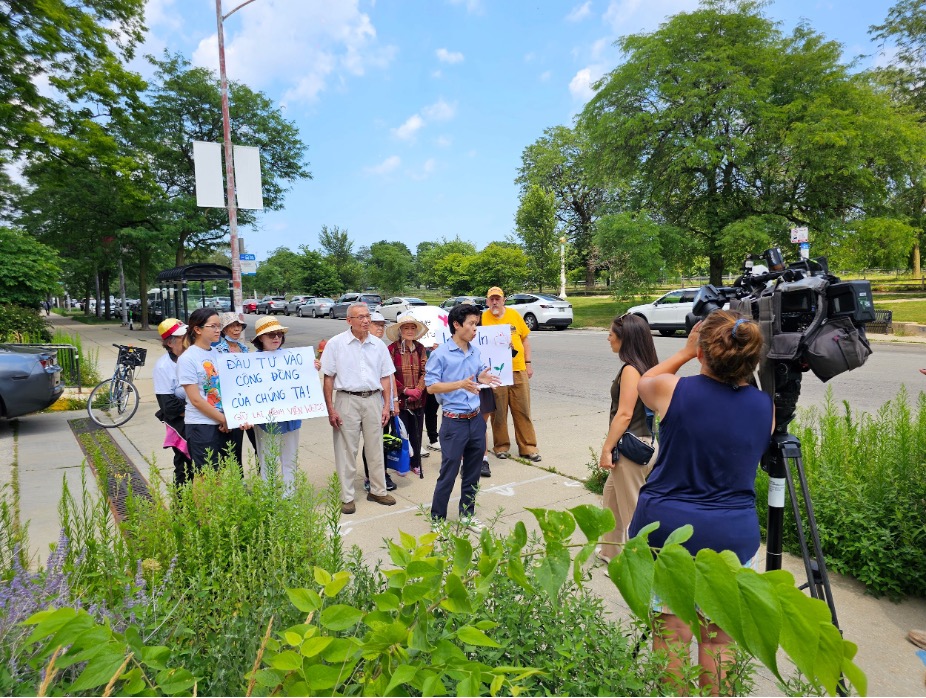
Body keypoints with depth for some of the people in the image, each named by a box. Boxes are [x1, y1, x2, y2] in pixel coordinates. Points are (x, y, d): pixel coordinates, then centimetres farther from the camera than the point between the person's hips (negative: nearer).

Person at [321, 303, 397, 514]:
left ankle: (378, 490, 26)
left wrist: (386, 405, 6)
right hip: (347, 400, -3)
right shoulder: (336, 343, -3)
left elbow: (385, 377, 11)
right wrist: (331, 409, -7)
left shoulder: (378, 344, 7)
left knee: (376, 448, 11)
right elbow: (328, 378, -2)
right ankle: (347, 497, 15)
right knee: (347, 450, 3)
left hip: (373, 400, 3)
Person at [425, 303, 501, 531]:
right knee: (448, 474, 2)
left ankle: (467, 514, 32)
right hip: (454, 422, -6)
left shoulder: (476, 352, 8)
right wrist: (460, 384, -25)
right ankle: (437, 519, 18)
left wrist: (481, 379, -4)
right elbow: (431, 386, -14)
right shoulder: (440, 354, -11)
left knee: (472, 473, 16)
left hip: (476, 419, 6)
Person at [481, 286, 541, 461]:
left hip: (518, 369, 3)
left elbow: (525, 339, 13)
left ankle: (528, 447, 16)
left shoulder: (514, 314, 7)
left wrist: (528, 363, 9)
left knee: (523, 410, 7)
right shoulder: (483, 318, -2)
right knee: (499, 412, 6)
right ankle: (501, 446, 21)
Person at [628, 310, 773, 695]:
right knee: (720, 637, 17)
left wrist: (685, 352, 14)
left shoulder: (672, 389, -12)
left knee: (669, 632, 12)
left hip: (665, 531, -2)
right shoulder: (766, 406, -4)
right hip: (732, 536, 3)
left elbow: (643, 383, 10)